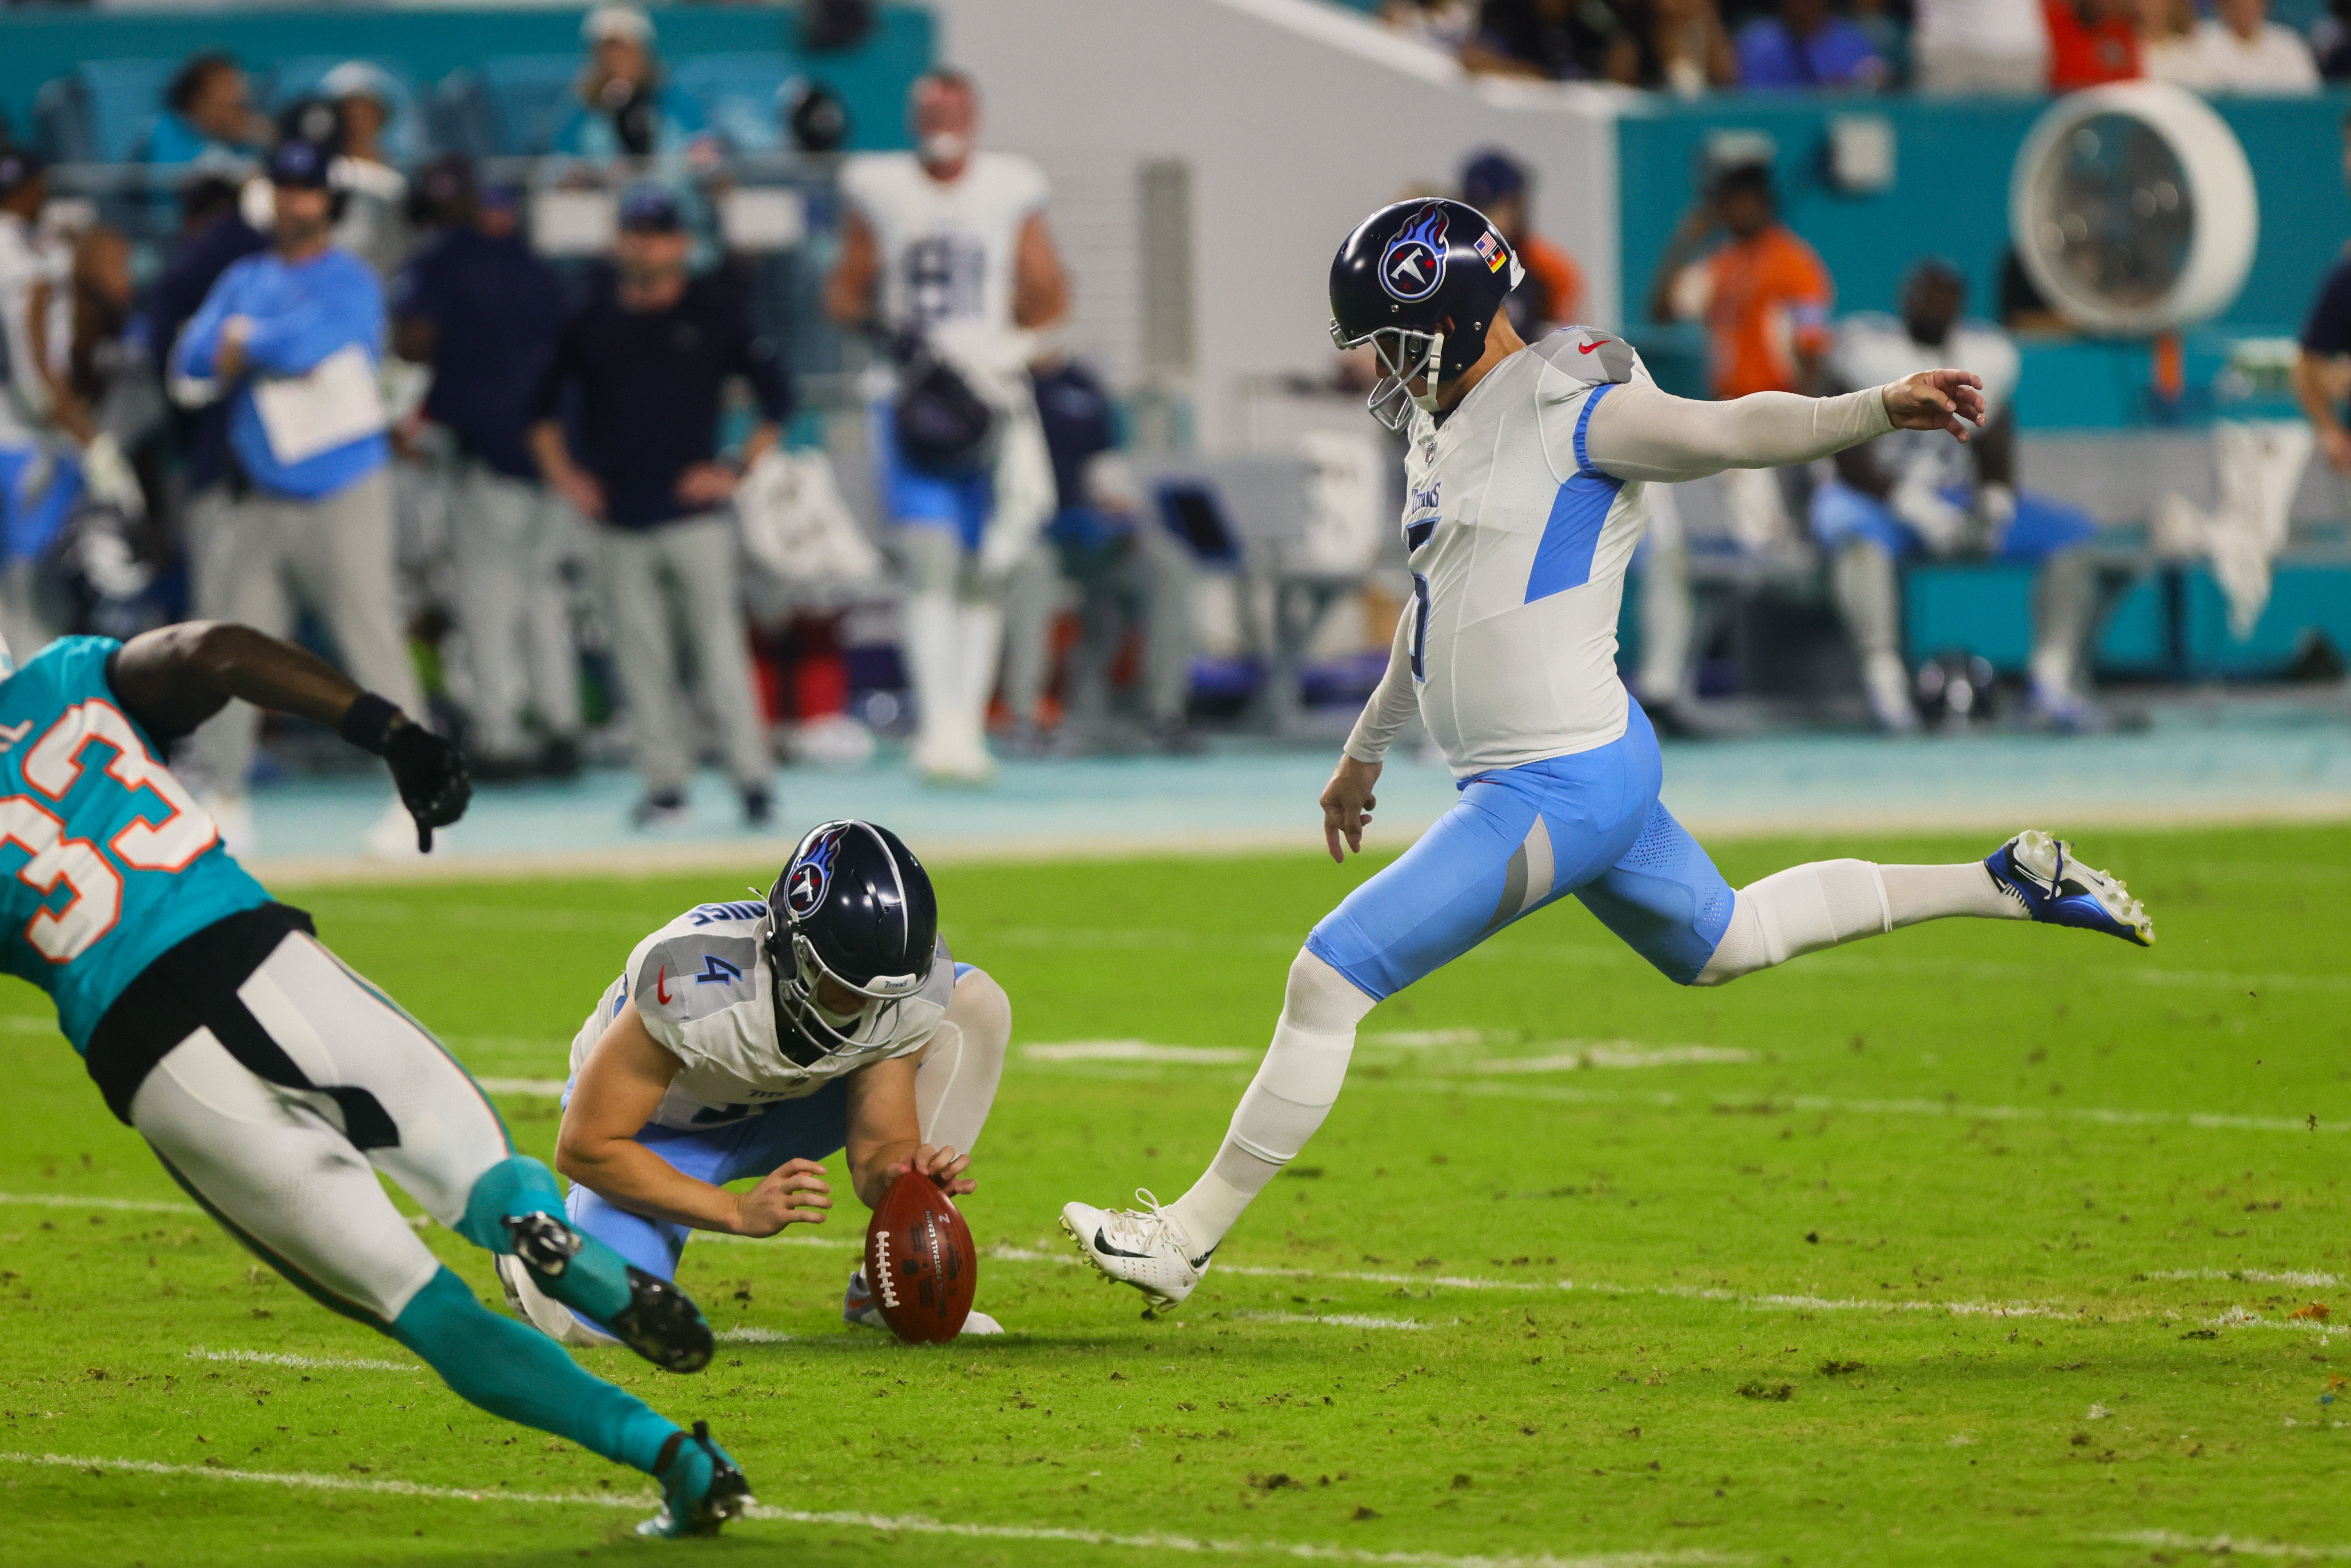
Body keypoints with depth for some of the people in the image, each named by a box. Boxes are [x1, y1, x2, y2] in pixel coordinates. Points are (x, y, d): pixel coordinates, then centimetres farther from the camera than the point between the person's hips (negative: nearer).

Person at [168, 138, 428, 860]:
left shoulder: (349, 282, -4)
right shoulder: (243, 279, 14)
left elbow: (300, 341, -21)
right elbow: (192, 366, 3)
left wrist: (238, 349, -4)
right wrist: (265, 352, -13)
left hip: (342, 494, -6)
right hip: (255, 495, 6)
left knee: (372, 638, -9)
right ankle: (222, 796, 14)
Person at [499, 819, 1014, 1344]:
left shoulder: (909, 993, -26)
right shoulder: (695, 984, -40)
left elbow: (876, 1152, -17)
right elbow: (584, 1147, -32)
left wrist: (906, 1170, -43)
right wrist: (739, 1212, -39)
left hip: (784, 1113, 5)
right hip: (662, 1126, -5)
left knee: (975, 1003, -14)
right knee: (594, 1319, -31)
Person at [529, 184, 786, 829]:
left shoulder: (714, 311, 2)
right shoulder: (591, 319, 8)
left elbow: (777, 397, 7)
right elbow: (543, 405, 18)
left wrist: (737, 469, -1)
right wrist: (563, 474, 7)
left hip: (696, 512, -3)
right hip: (619, 521, 3)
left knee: (720, 643, -8)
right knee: (641, 657, 2)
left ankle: (753, 779, -8)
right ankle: (665, 783, 7)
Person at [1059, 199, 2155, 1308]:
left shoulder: (1568, 416, -14)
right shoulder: (1448, 427, 15)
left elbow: (1733, 429, -25)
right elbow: (1443, 603, 29)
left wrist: (1880, 408, -42)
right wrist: (1365, 748, 38)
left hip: (1562, 788, -10)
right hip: (1577, 773, 10)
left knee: (1331, 976, -10)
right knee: (1722, 944, 25)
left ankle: (1190, 1237, -2)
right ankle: (2002, 884, 32)